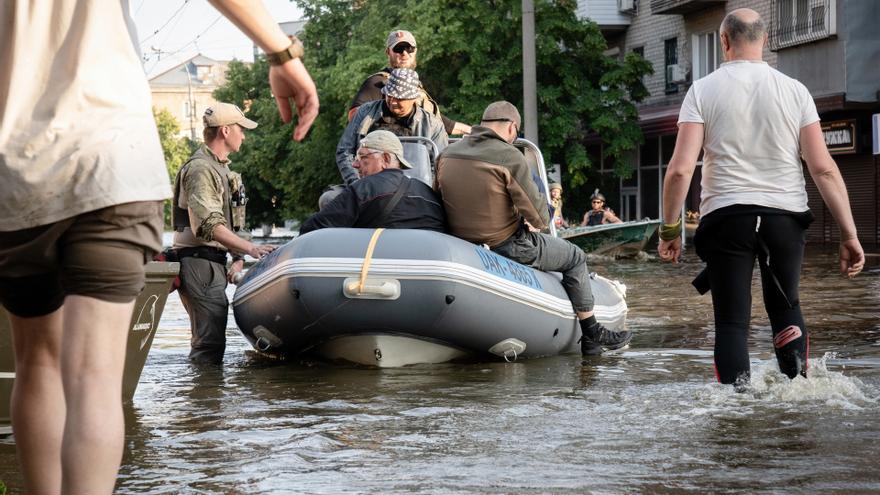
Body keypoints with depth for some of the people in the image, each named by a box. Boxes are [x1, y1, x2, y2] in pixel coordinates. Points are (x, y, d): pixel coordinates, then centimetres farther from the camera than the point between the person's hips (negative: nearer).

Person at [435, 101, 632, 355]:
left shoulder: (447, 154, 3)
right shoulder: (509, 156, -17)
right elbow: (538, 214, -14)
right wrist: (541, 221, 9)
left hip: (460, 241, 7)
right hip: (505, 246, -7)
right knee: (575, 257, 14)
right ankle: (592, 335, 19)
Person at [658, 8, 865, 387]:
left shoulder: (703, 90, -2)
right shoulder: (794, 91, 2)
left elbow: (680, 169, -9)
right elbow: (823, 168, -4)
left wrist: (670, 230, 0)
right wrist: (848, 233, -2)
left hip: (726, 215, -2)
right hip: (786, 214, 2)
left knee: (732, 321, 4)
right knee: (785, 306, 21)